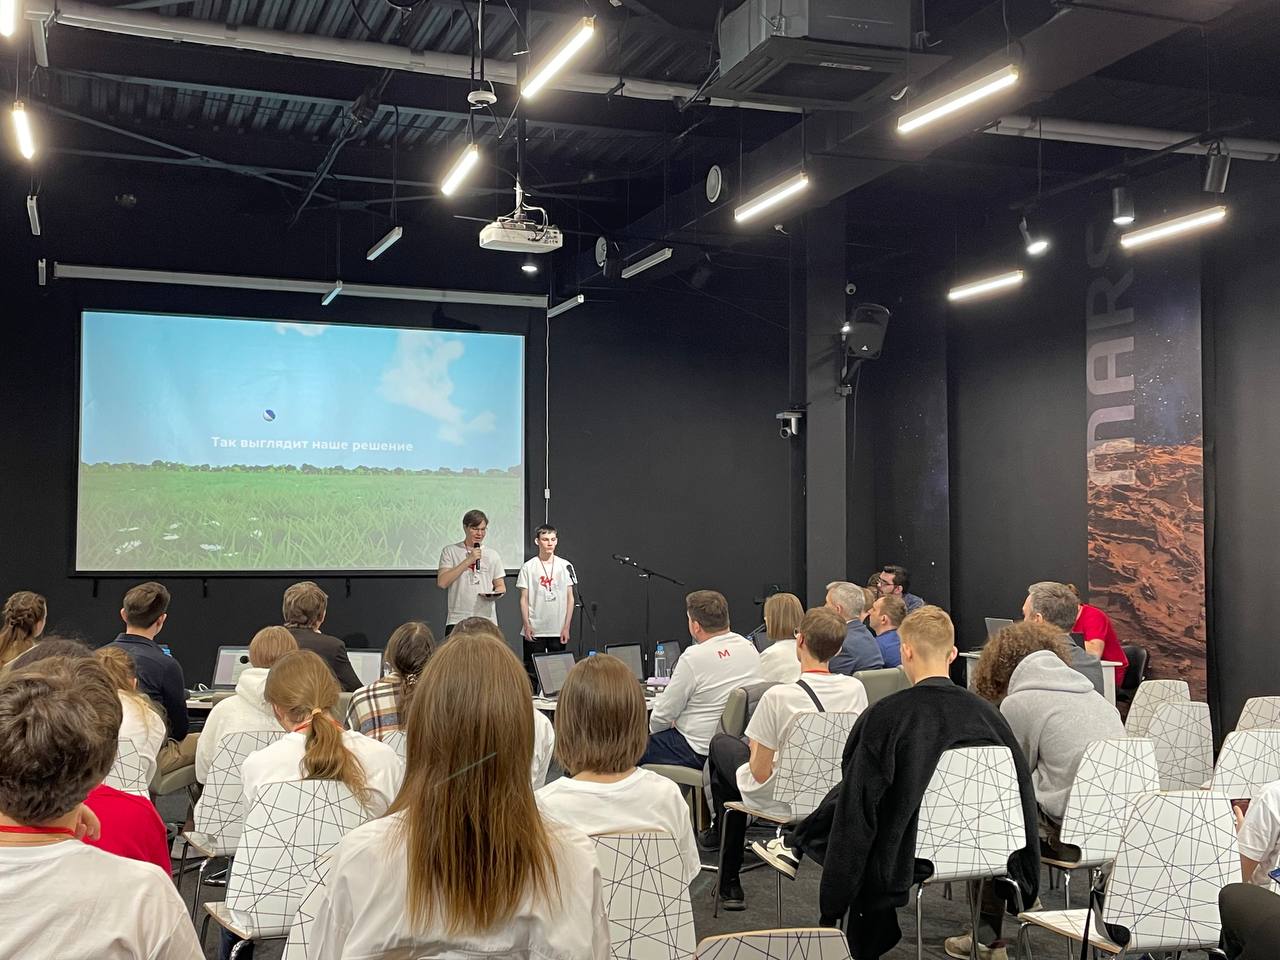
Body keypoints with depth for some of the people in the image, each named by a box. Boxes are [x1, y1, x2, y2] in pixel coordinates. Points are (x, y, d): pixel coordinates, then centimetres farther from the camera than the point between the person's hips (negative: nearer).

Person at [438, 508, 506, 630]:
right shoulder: (450, 551, 4)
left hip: (487, 620, 2)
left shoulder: (492, 554, 12)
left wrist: (495, 593, -10)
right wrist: (468, 560, -11)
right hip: (457, 620, -2)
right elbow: (442, 583, -8)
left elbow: (501, 586, 16)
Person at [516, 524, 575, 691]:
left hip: (558, 630, 2)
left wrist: (566, 627, 0)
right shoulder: (529, 567, 1)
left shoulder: (564, 566, 5)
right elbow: (524, 599, 1)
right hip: (535, 630, -2)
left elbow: (570, 598, 6)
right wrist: (527, 625, -8)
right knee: (531, 671, 1)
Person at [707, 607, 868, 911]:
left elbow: (760, 773, -20)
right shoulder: (855, 689, -11)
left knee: (721, 743, 24)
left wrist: (756, 749, 3)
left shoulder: (778, 697, -26)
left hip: (782, 802, -5)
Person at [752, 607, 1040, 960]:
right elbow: (1024, 796, 1)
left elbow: (854, 813, -15)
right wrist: (1026, 887, 16)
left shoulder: (882, 717, -18)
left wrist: (831, 906, -6)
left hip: (901, 876, -6)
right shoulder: (988, 714, -6)